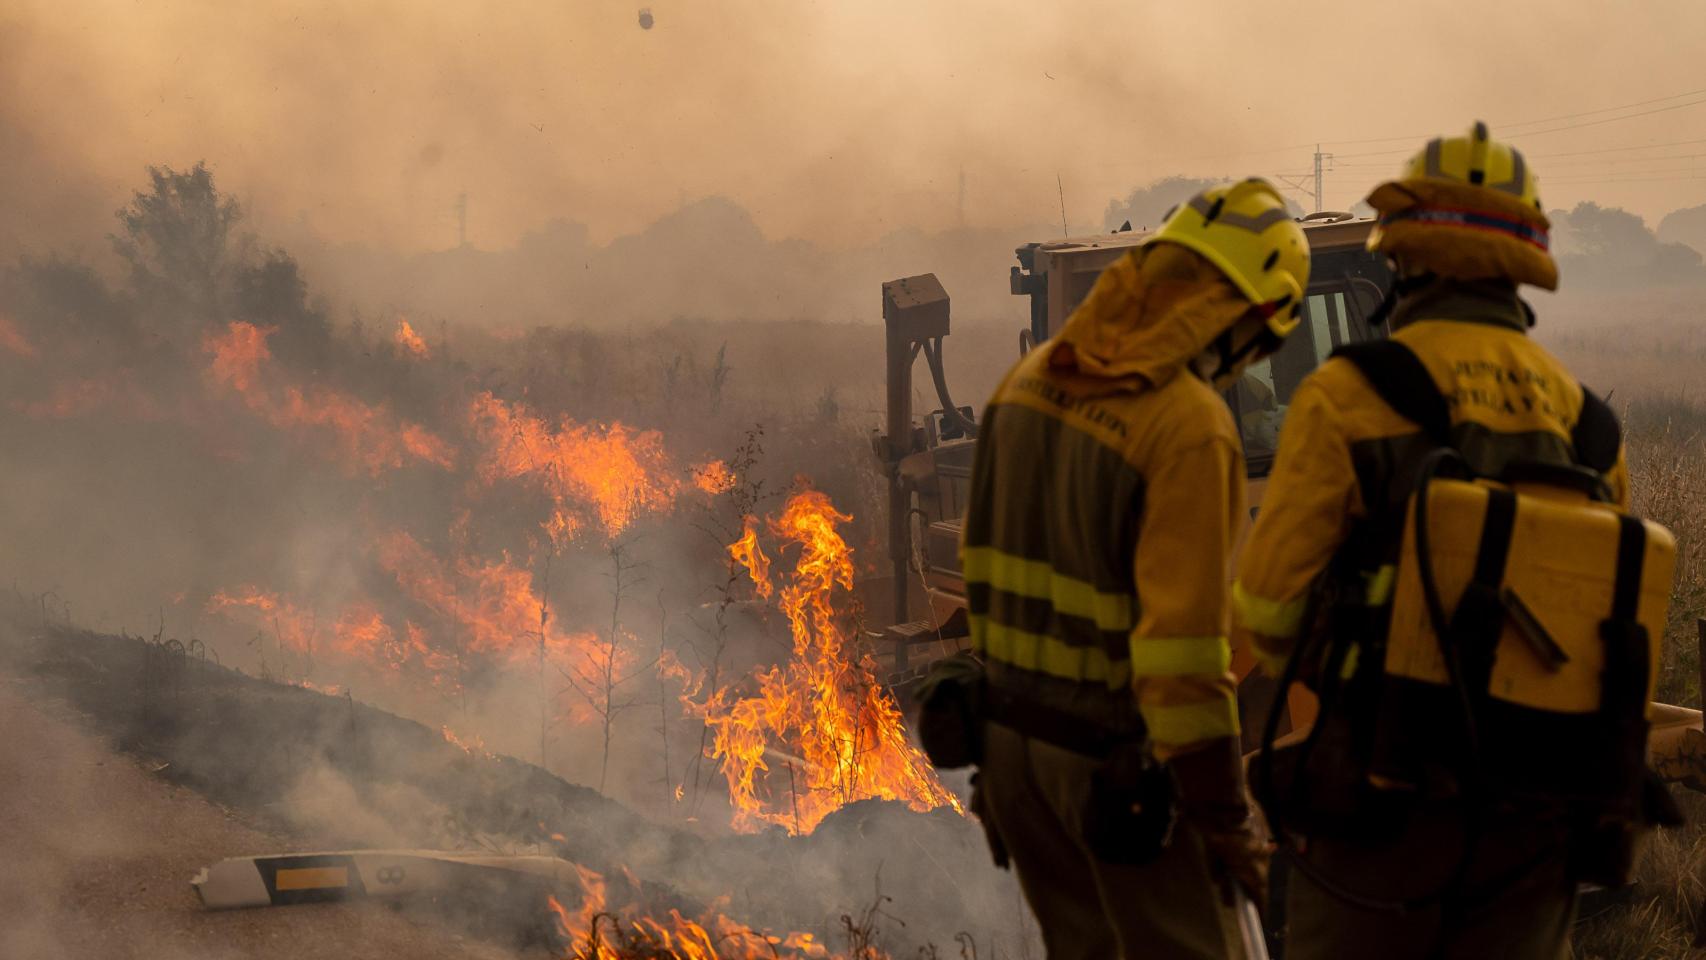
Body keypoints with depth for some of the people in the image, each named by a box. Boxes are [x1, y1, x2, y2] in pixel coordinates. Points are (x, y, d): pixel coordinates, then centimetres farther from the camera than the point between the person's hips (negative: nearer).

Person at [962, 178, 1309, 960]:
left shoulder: (1030, 380, 2)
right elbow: (1183, 640, -24)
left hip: (1008, 732, 8)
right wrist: (1227, 819, -17)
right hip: (1115, 753, -7)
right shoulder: (1190, 428, -22)